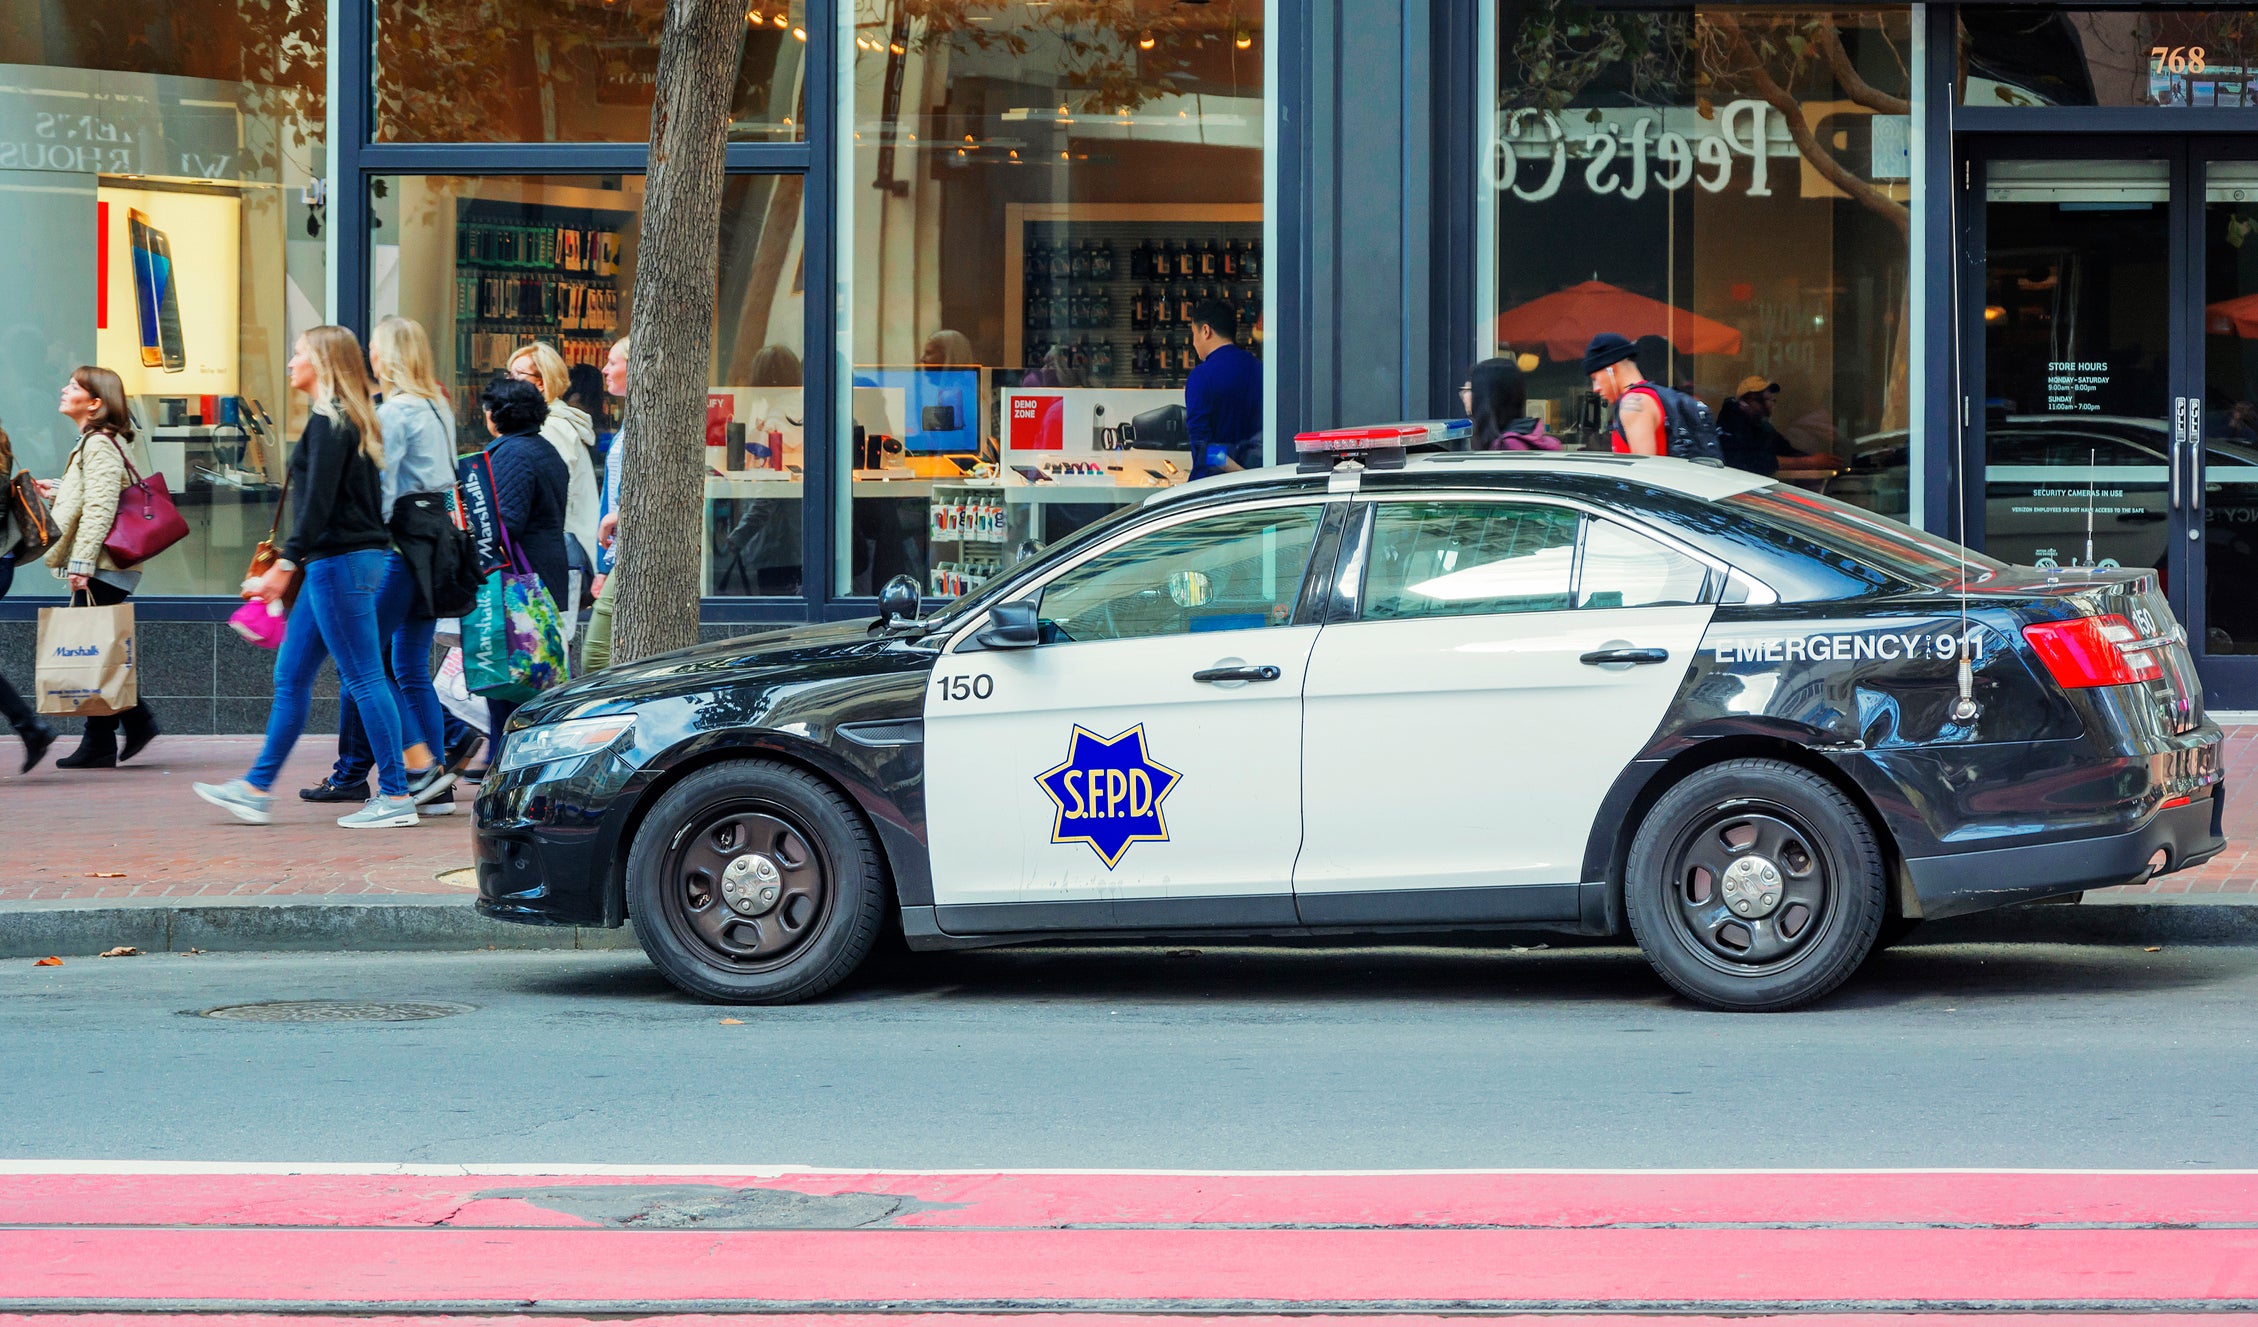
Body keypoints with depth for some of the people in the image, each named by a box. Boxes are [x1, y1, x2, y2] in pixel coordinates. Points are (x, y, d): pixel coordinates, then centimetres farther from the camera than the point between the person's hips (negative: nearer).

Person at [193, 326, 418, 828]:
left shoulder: (327, 422, -13)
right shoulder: (353, 421, 15)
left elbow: (318, 502, -20)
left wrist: (287, 563, -21)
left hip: (339, 561, -10)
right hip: (361, 557, 10)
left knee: (363, 678, -7)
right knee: (290, 678, 13)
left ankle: (396, 796, -5)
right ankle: (257, 789, 17)